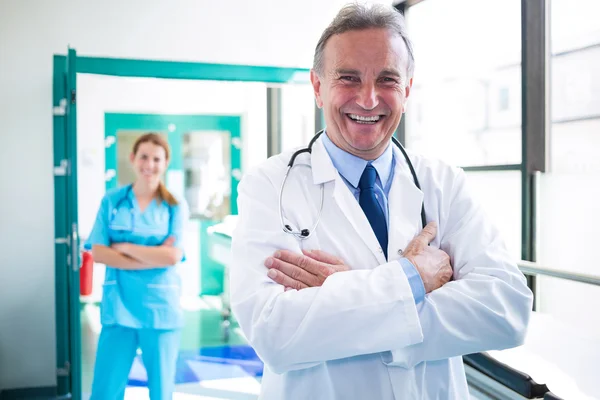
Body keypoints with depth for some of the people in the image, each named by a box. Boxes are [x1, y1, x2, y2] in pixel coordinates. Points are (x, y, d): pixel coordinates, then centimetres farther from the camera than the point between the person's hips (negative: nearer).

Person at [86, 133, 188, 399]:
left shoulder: (175, 207, 0)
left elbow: (172, 257, -10)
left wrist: (125, 247, -8)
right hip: (118, 307, 1)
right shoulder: (111, 201, 3)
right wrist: (153, 257, -12)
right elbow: (98, 253, -5)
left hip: (161, 308, 0)